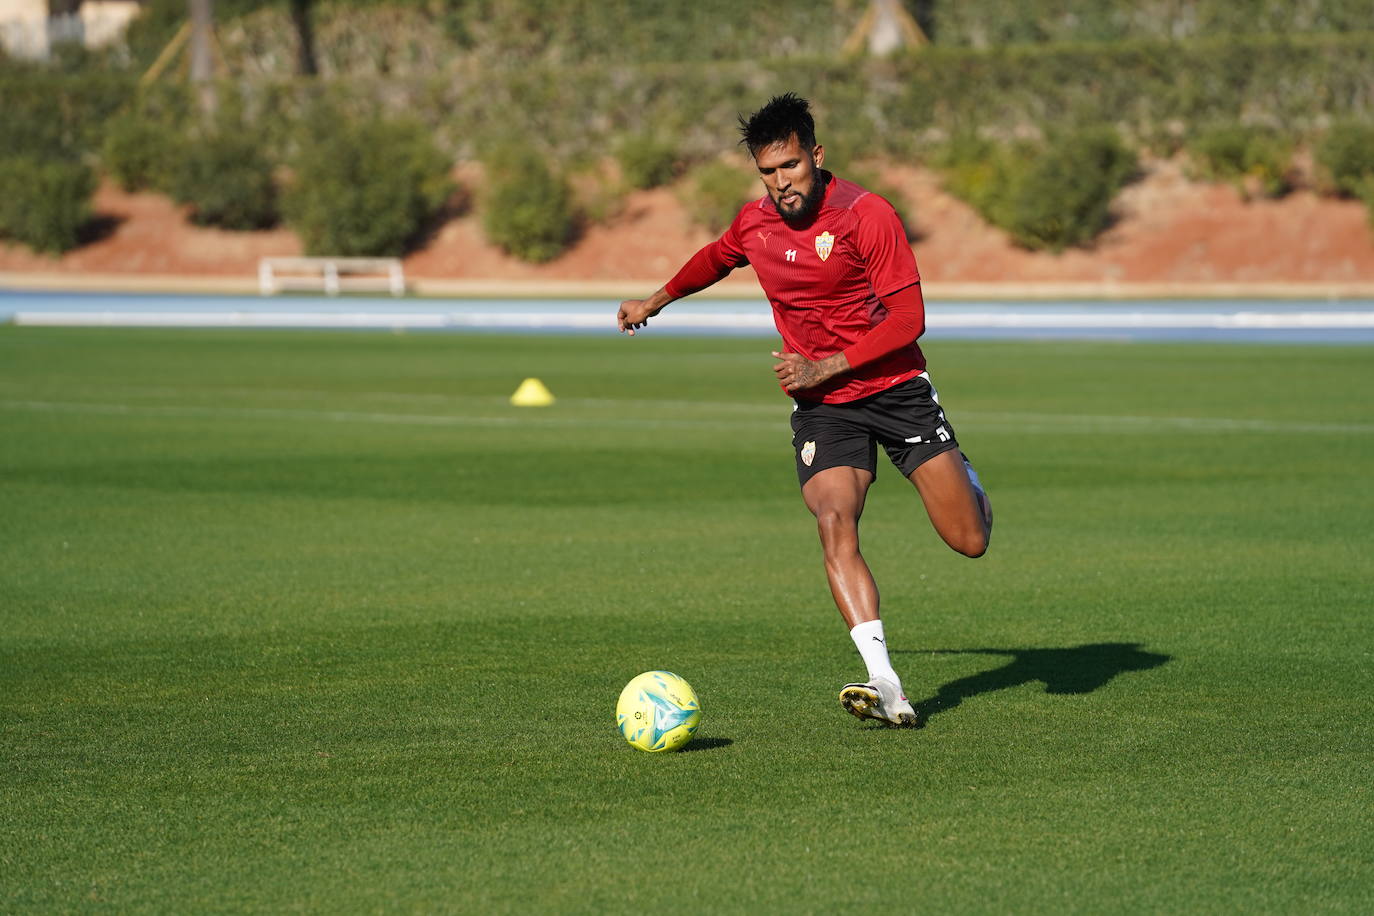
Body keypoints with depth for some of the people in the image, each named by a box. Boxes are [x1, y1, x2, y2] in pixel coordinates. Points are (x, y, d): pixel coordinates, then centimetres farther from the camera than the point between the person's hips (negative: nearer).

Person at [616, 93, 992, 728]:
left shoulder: (866, 215, -15)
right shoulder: (754, 223, 1)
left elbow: (908, 318, -17)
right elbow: (717, 257, 27)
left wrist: (826, 367, -21)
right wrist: (656, 301, 37)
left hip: (897, 388, -3)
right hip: (822, 410, 3)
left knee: (970, 542, -3)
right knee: (834, 524, -25)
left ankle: (963, 482, 37)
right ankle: (886, 688, -34)